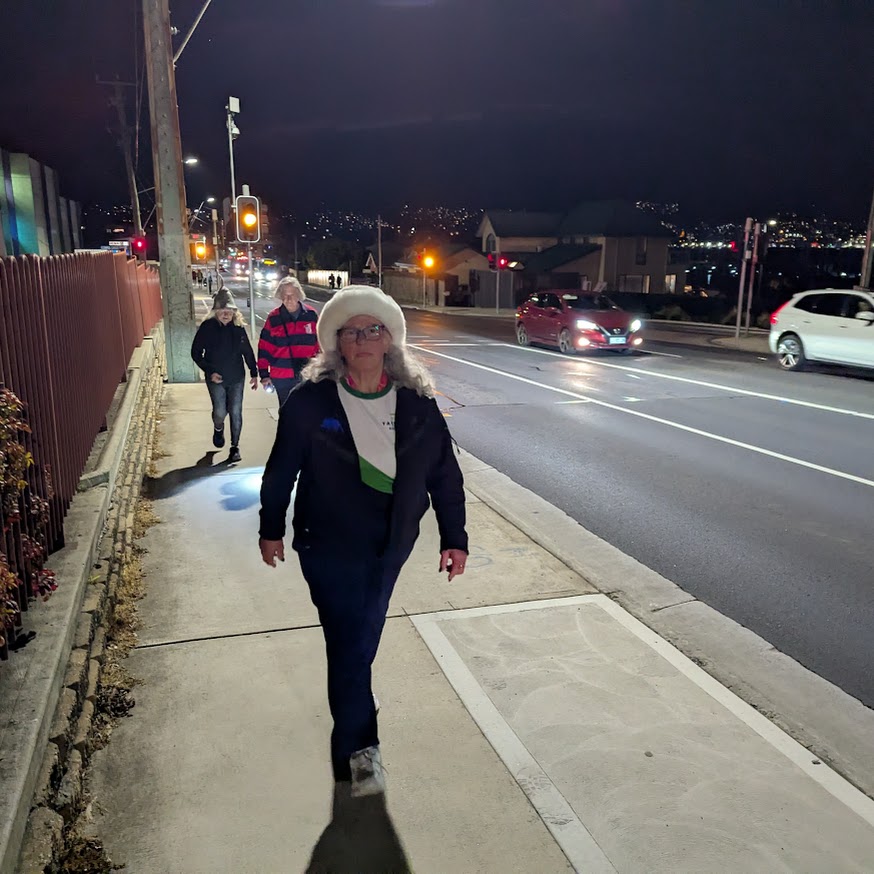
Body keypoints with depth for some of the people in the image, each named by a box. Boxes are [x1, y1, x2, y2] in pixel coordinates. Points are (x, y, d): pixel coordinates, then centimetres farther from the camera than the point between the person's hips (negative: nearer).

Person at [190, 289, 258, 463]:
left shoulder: (238, 326, -3)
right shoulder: (207, 327, -10)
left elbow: (247, 351, 6)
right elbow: (196, 353, -4)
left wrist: (254, 373, 6)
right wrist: (210, 371, -13)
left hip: (237, 378, 2)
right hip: (216, 379, -2)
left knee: (236, 413, 4)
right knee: (220, 411, -5)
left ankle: (235, 446, 17)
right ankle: (218, 429, 32)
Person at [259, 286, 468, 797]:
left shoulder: (417, 402, -8)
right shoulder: (311, 401, -14)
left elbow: (444, 472, -2)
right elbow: (282, 469, -3)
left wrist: (455, 538, -2)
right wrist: (271, 529, 6)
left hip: (391, 545, 3)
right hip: (329, 546, -3)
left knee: (363, 640, 21)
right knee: (350, 645, 0)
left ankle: (354, 746, 45)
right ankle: (360, 747, 22)